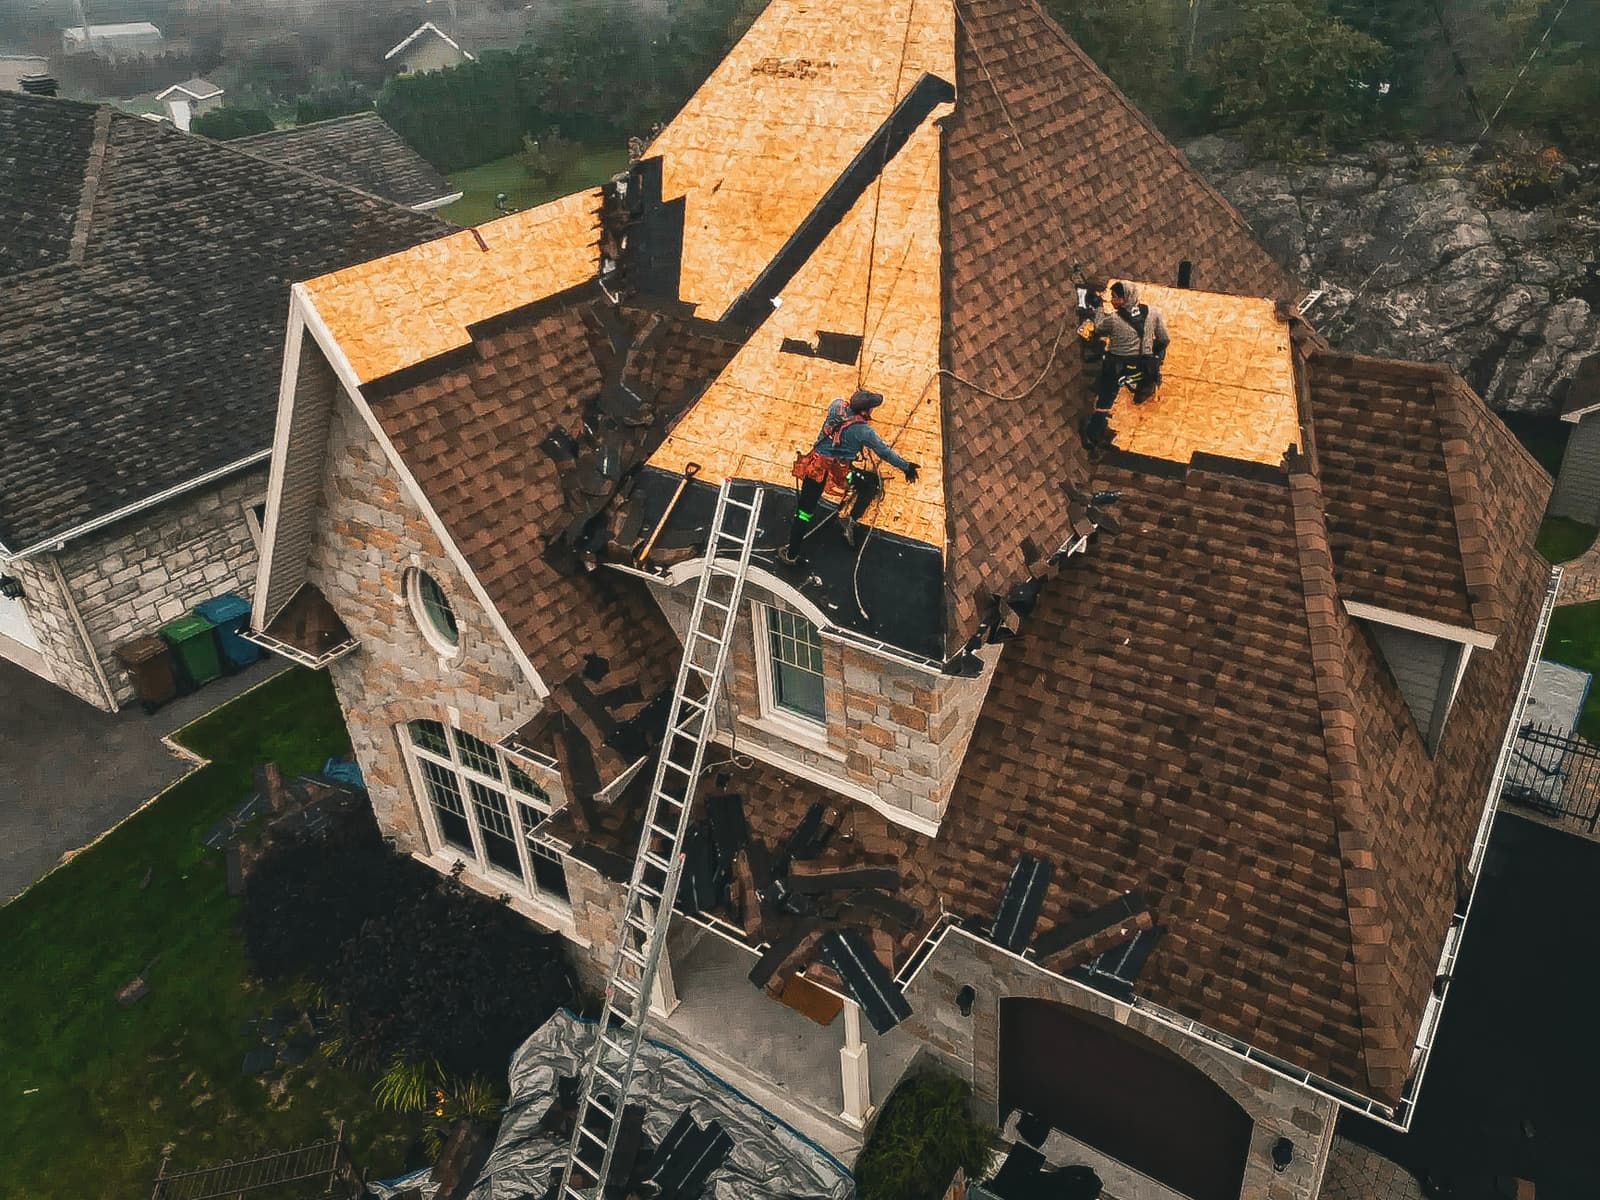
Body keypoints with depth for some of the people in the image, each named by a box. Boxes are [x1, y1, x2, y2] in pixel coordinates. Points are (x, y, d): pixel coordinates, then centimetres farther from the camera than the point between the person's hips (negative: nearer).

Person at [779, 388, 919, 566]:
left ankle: (792, 554, 17)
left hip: (815, 466, 4)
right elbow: (885, 452, -3)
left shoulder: (836, 406, -4)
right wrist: (906, 467, 9)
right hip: (839, 472, -4)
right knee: (873, 481, 16)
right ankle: (851, 519, 11)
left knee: (804, 511, 11)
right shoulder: (864, 430, -13)